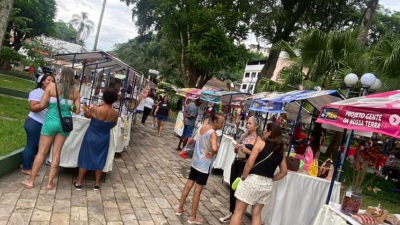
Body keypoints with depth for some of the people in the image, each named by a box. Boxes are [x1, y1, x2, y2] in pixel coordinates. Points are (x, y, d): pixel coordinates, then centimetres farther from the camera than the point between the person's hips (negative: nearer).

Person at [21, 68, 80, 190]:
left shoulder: (51, 86, -6)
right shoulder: (75, 92, -2)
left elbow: (42, 105, -8)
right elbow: (77, 111, -1)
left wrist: (50, 102, 12)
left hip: (51, 121, -1)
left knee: (41, 152, 10)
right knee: (56, 153, 9)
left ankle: (31, 181, 19)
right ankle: (50, 182, 15)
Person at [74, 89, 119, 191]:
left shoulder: (95, 109, -22)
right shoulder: (115, 113, -14)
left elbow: (86, 115, 0)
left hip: (91, 137, -2)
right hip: (103, 139, 2)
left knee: (85, 159, 13)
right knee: (99, 160, 16)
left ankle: (78, 183, 23)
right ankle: (97, 184, 25)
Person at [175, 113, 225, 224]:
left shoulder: (203, 127, 2)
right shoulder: (213, 133, -22)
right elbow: (215, 148, -39)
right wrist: (212, 154, -19)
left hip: (195, 161, 8)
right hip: (204, 164, -8)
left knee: (189, 185, 18)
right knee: (198, 190, 3)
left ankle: (180, 208, 31)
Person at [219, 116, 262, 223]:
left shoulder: (258, 140, -10)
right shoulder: (243, 135, 8)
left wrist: (247, 151, -23)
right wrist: (236, 148, -4)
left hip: (246, 166, -6)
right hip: (236, 163, 6)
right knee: (232, 188, 11)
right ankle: (231, 212, 26)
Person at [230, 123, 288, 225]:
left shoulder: (261, 144, -8)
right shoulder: (280, 152, 8)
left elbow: (249, 163, -15)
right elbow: (284, 172, 13)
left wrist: (243, 177, -4)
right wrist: (270, 179, 16)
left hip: (253, 180, -5)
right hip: (268, 184, 6)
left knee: (238, 212, 6)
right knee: (256, 213, 17)